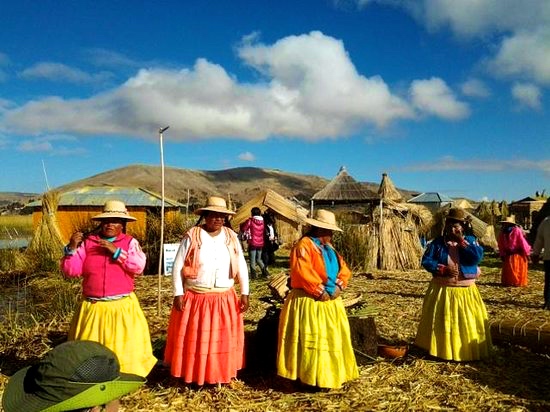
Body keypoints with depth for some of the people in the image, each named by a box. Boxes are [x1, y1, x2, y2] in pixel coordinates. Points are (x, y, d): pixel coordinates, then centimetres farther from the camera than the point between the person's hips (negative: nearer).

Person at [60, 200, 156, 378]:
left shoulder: (130, 242, 0)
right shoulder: (87, 242, 4)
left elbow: (139, 267, -15)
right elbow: (71, 271, 1)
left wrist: (116, 251, -19)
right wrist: (71, 249, -13)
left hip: (122, 307, -1)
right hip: (92, 307, 2)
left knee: (125, 350, 4)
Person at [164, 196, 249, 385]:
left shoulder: (231, 237, 2)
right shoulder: (192, 236, -7)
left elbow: (241, 266, 7)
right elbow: (177, 266, -5)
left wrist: (245, 293, 4)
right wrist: (178, 294, -10)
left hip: (224, 299, 3)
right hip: (195, 298, -2)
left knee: (224, 339, 11)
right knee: (193, 339, 8)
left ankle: (221, 375, 28)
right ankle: (193, 376, 25)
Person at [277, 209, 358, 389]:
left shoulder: (329, 248, 16)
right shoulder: (304, 245, -12)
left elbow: (344, 269, 12)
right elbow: (302, 273, -23)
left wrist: (337, 287, -6)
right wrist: (321, 292, -18)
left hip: (331, 302, 9)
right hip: (309, 303, -9)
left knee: (332, 338, 13)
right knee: (311, 340, -4)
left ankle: (331, 375, 25)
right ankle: (309, 378, 8)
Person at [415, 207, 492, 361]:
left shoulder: (471, 240, 0)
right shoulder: (438, 242, -2)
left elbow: (477, 258, -17)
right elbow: (426, 261, -6)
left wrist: (462, 241, -17)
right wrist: (443, 269, -18)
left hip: (465, 290, 0)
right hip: (442, 289, 0)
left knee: (467, 322, 7)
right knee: (441, 322, 8)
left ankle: (469, 351, 22)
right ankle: (440, 350, 22)